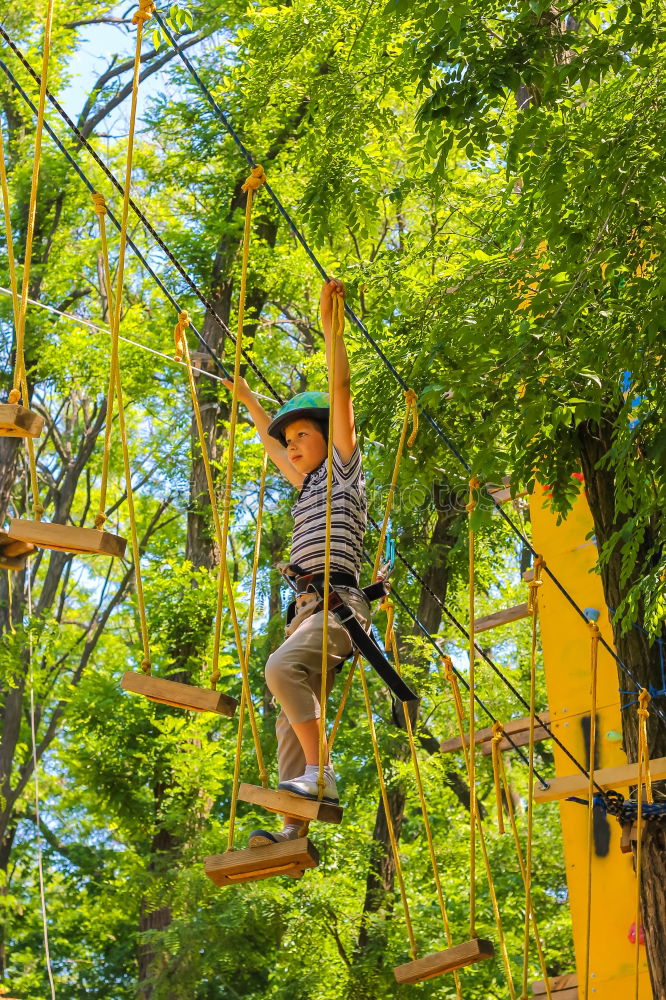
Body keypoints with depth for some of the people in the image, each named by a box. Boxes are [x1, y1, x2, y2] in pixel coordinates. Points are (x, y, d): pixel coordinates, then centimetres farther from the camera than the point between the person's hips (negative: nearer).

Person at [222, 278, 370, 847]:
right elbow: (272, 447, 47)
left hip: (340, 601, -8)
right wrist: (248, 400, 57)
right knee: (293, 712, -6)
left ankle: (320, 775, -32)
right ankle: (294, 825, -15)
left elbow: (341, 392, 2)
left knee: (283, 668, -32)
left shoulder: (345, 467, 10)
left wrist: (330, 323, 1)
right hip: (308, 605, 8)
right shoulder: (308, 484, 30)